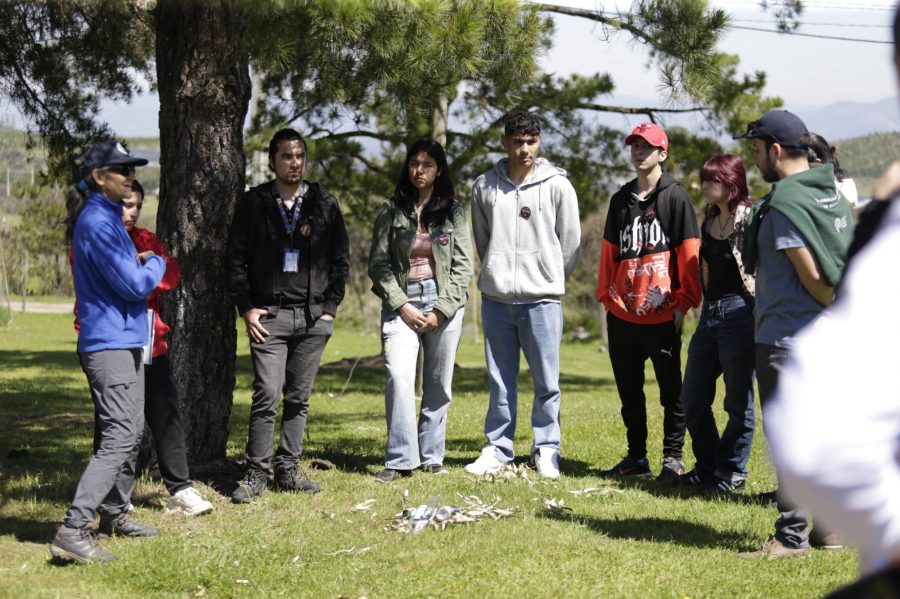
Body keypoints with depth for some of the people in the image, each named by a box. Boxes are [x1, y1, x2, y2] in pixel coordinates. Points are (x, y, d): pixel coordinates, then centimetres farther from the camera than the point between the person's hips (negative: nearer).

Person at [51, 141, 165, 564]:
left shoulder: (109, 218, 15)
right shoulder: (97, 221, -16)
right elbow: (135, 284, -18)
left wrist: (139, 264, 8)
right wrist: (155, 264, 0)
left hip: (126, 341, 11)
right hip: (109, 343, -11)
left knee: (131, 433, 18)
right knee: (118, 437, -16)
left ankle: (114, 514, 30)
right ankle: (73, 531, -21)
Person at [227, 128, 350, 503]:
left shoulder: (325, 205, 9)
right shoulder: (253, 203, 4)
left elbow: (341, 259, 12)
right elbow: (236, 258, 4)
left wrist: (330, 306, 4)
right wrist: (246, 308, -4)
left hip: (314, 316, 3)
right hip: (268, 314, -2)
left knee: (299, 399, 6)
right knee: (267, 396, -9)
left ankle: (287, 470, 15)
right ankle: (257, 475, -3)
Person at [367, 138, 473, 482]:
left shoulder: (454, 211, 7)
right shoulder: (391, 212, 6)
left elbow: (463, 266, 4)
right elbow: (378, 264, 3)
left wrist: (441, 310, -5)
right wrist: (402, 306, -7)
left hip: (444, 303, 1)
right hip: (401, 303, -1)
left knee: (439, 385, 4)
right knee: (399, 375, -17)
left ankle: (432, 456, 15)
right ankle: (400, 459, -16)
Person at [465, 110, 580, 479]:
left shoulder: (557, 185, -2)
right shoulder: (484, 186, 5)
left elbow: (570, 241, 4)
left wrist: (549, 277, 11)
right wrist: (498, 272, 13)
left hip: (542, 298, -2)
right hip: (497, 297, 2)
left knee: (547, 382, 1)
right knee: (500, 382, 8)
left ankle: (546, 450, 11)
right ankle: (497, 449, 16)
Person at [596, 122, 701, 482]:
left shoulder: (675, 198, -2)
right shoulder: (620, 200, 13)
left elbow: (688, 254, -5)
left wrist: (684, 303, -10)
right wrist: (606, 297, 9)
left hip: (662, 316, -6)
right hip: (622, 314, 6)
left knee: (670, 388, 1)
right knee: (629, 390, 11)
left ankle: (673, 457, 8)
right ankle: (636, 457, 20)